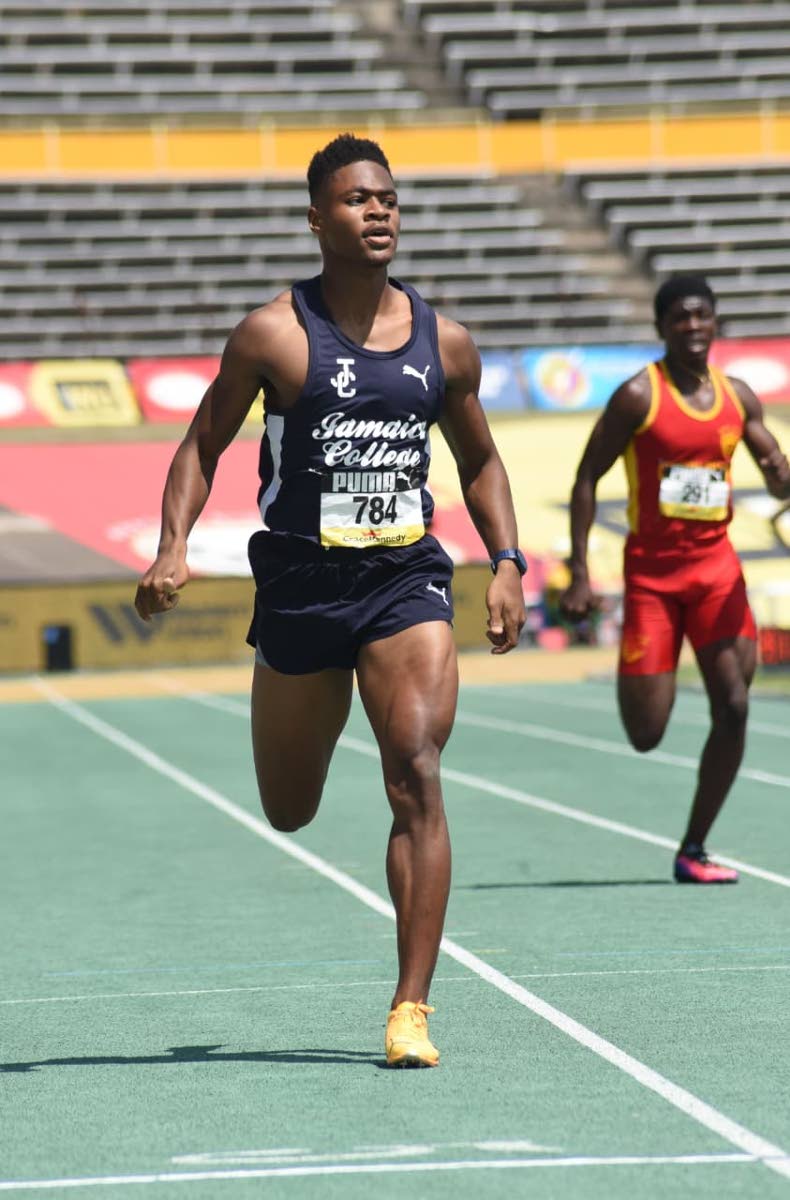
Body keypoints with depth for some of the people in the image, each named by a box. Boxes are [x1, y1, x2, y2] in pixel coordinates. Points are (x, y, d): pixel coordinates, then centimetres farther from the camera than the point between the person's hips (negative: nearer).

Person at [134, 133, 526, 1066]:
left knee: (416, 776, -17)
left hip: (407, 578, 1)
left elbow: (479, 461, 18)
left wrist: (506, 561, 6)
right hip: (302, 582, -1)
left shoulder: (443, 342, 5)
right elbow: (203, 445, 2)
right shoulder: (273, 335, -5)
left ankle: (411, 1009, -15)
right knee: (288, 814, 11)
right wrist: (172, 547, -13)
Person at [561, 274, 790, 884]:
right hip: (653, 569, -4)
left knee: (734, 705, -10)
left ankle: (694, 850, 1)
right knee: (646, 734, -4)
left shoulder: (737, 397, 5)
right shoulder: (639, 395, -8)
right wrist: (580, 573, -11)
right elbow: (587, 478, -6)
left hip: (716, 565, 4)